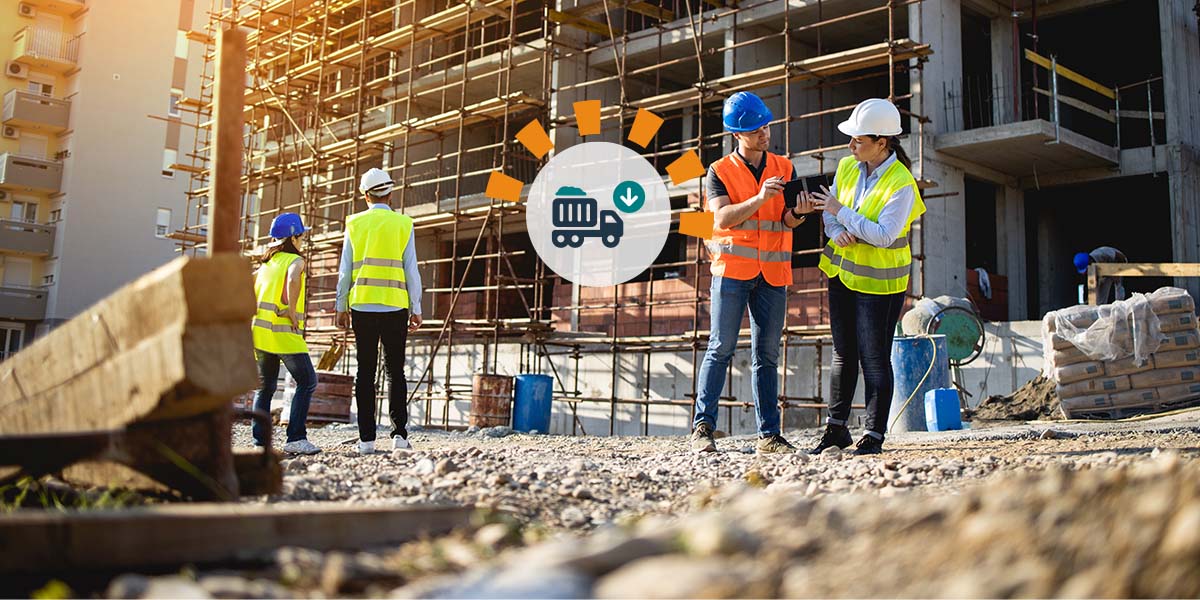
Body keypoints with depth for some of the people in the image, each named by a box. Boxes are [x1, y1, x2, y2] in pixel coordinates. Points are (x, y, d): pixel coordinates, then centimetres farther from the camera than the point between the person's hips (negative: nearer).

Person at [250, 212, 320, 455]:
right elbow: (292, 280, -26)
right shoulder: (295, 260, -3)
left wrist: (254, 315, 19)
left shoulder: (266, 263, 19)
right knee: (306, 382, -2)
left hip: (260, 331, 7)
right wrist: (292, 312, -17)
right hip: (284, 333, -7)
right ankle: (295, 438, -9)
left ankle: (259, 440, 9)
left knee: (264, 387, 13)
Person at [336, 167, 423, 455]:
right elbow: (411, 270, 1)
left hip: (362, 305, 1)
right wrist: (416, 309, 6)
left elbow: (345, 270, 6)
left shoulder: (354, 223, 6)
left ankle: (367, 439, 3)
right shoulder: (403, 223, 3)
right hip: (394, 306, -1)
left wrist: (341, 307, 12)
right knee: (395, 371, 4)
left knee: (365, 372, 4)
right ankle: (399, 434, -4)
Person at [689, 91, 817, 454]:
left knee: (767, 355, 5)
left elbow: (787, 221, 1)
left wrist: (799, 212, -22)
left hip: (773, 273, 3)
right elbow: (722, 219, -12)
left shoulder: (784, 168, 11)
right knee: (721, 347, -7)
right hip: (732, 269, -3)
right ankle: (703, 427, -3)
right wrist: (759, 199, -26)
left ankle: (769, 434, 8)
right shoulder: (720, 172, 3)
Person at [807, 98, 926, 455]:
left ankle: (874, 435, 8)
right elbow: (829, 209, 8)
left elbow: (883, 235, -26)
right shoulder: (847, 167, 2)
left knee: (874, 358, -2)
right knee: (843, 353, 13)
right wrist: (837, 232, -13)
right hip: (842, 272, 7)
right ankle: (836, 428, 22)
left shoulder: (901, 184, -19)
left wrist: (841, 213, -21)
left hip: (878, 282, -7)